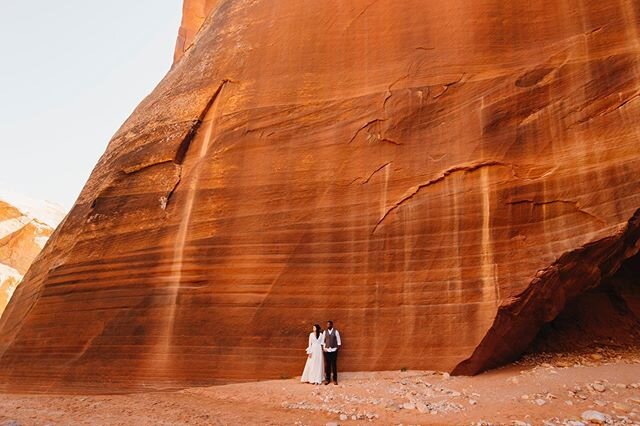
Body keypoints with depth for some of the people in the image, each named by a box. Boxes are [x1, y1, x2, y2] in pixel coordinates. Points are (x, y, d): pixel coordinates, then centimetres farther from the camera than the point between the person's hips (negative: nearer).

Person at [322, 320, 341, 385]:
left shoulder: (336, 331, -1)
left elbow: (338, 340, 3)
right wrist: (324, 347, 0)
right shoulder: (325, 332, 5)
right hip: (327, 350, 2)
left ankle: (335, 379, 11)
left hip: (334, 350, -2)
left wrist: (338, 347, -3)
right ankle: (327, 379, 13)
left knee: (334, 365, 2)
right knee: (327, 365, 3)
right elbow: (323, 341, 10)